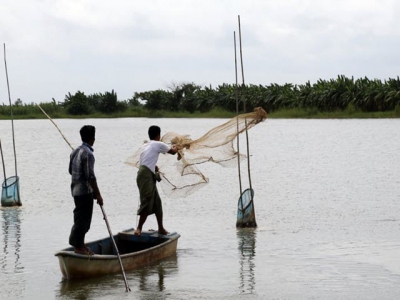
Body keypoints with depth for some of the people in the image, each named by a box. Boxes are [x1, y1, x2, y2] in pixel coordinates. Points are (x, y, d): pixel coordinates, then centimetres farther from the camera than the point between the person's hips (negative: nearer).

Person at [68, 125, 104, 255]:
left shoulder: (75, 151, 9)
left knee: (80, 218, 17)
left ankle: (79, 243, 24)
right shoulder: (88, 154, -19)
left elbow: (70, 170, 19)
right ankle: (78, 246, 4)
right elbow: (90, 176, -21)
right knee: (83, 219, -2)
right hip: (85, 191, -9)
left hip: (76, 189, 9)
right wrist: (98, 195, -17)